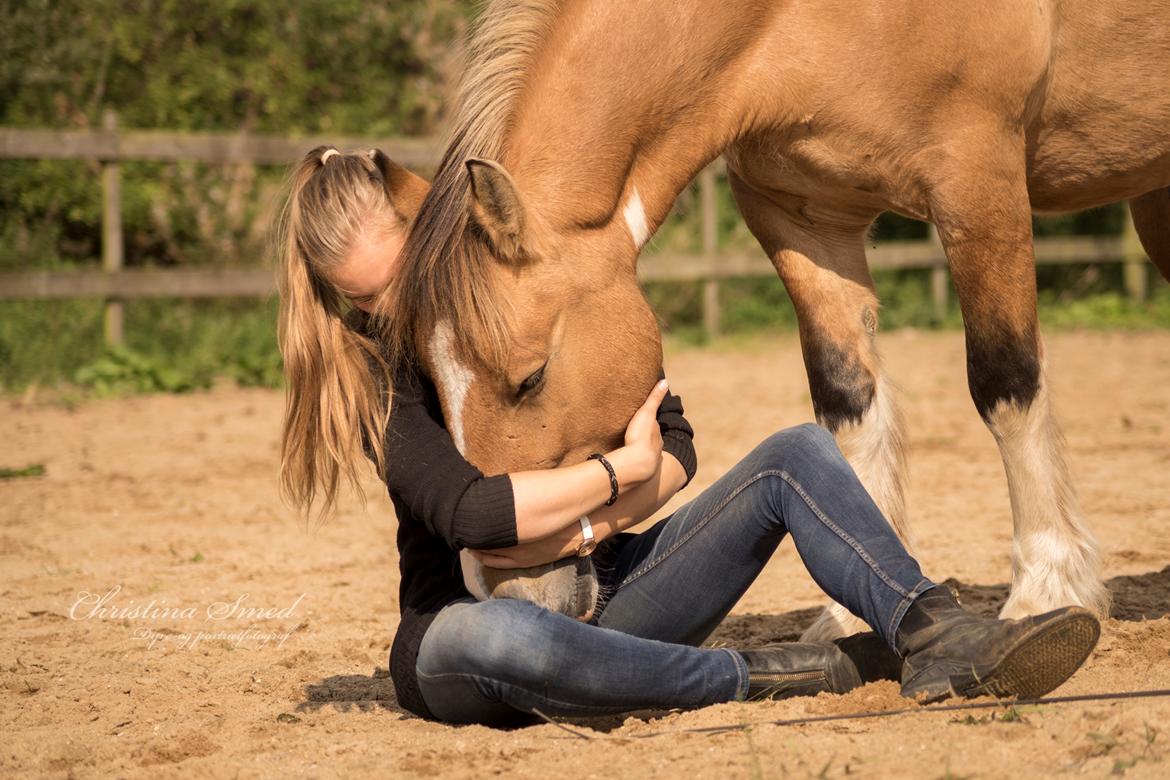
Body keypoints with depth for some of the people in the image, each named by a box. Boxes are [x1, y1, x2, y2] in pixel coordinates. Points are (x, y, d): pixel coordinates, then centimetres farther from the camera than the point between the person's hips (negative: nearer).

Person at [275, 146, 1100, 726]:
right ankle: (767, 678, -32)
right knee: (494, 638, -44)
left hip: (601, 587, 5)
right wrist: (622, 469, -16)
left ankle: (936, 638, -36)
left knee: (798, 455, -12)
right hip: (461, 619, -5)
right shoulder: (368, 370, -8)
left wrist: (586, 525, -16)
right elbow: (467, 511, -24)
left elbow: (674, 445, 2)